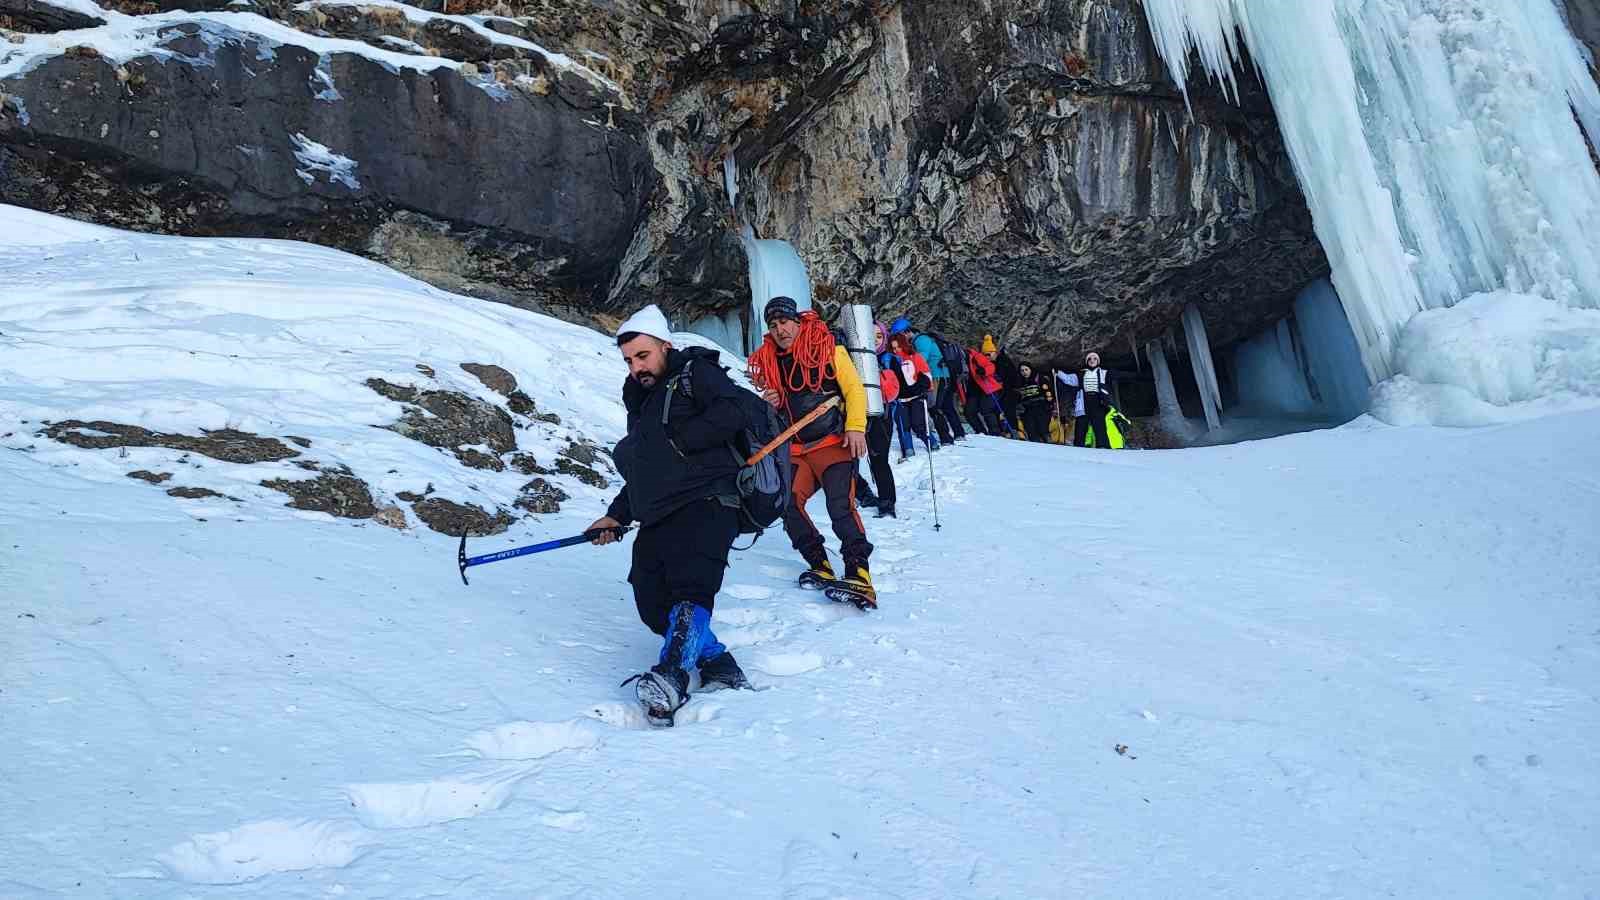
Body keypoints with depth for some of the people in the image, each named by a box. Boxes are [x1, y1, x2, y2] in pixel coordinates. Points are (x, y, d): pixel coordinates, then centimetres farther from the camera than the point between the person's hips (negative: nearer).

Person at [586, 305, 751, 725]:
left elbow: (730, 414, -14)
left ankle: (671, 675, -38)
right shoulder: (641, 402, 30)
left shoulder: (696, 372, 7)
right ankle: (720, 668, 4)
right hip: (657, 517, 8)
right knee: (654, 605, -3)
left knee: (690, 591, -24)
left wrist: (676, 442, -10)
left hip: (704, 502, -8)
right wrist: (617, 516, 26)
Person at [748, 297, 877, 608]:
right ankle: (821, 567, 4)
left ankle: (859, 574, -21)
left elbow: (854, 389, -3)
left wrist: (856, 427, -16)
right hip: (794, 450, 6)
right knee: (787, 504, -8)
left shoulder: (828, 349, -1)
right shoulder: (768, 361, 12)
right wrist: (768, 405, 0)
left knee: (841, 506, -20)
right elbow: (769, 415, 24)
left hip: (834, 443, -5)